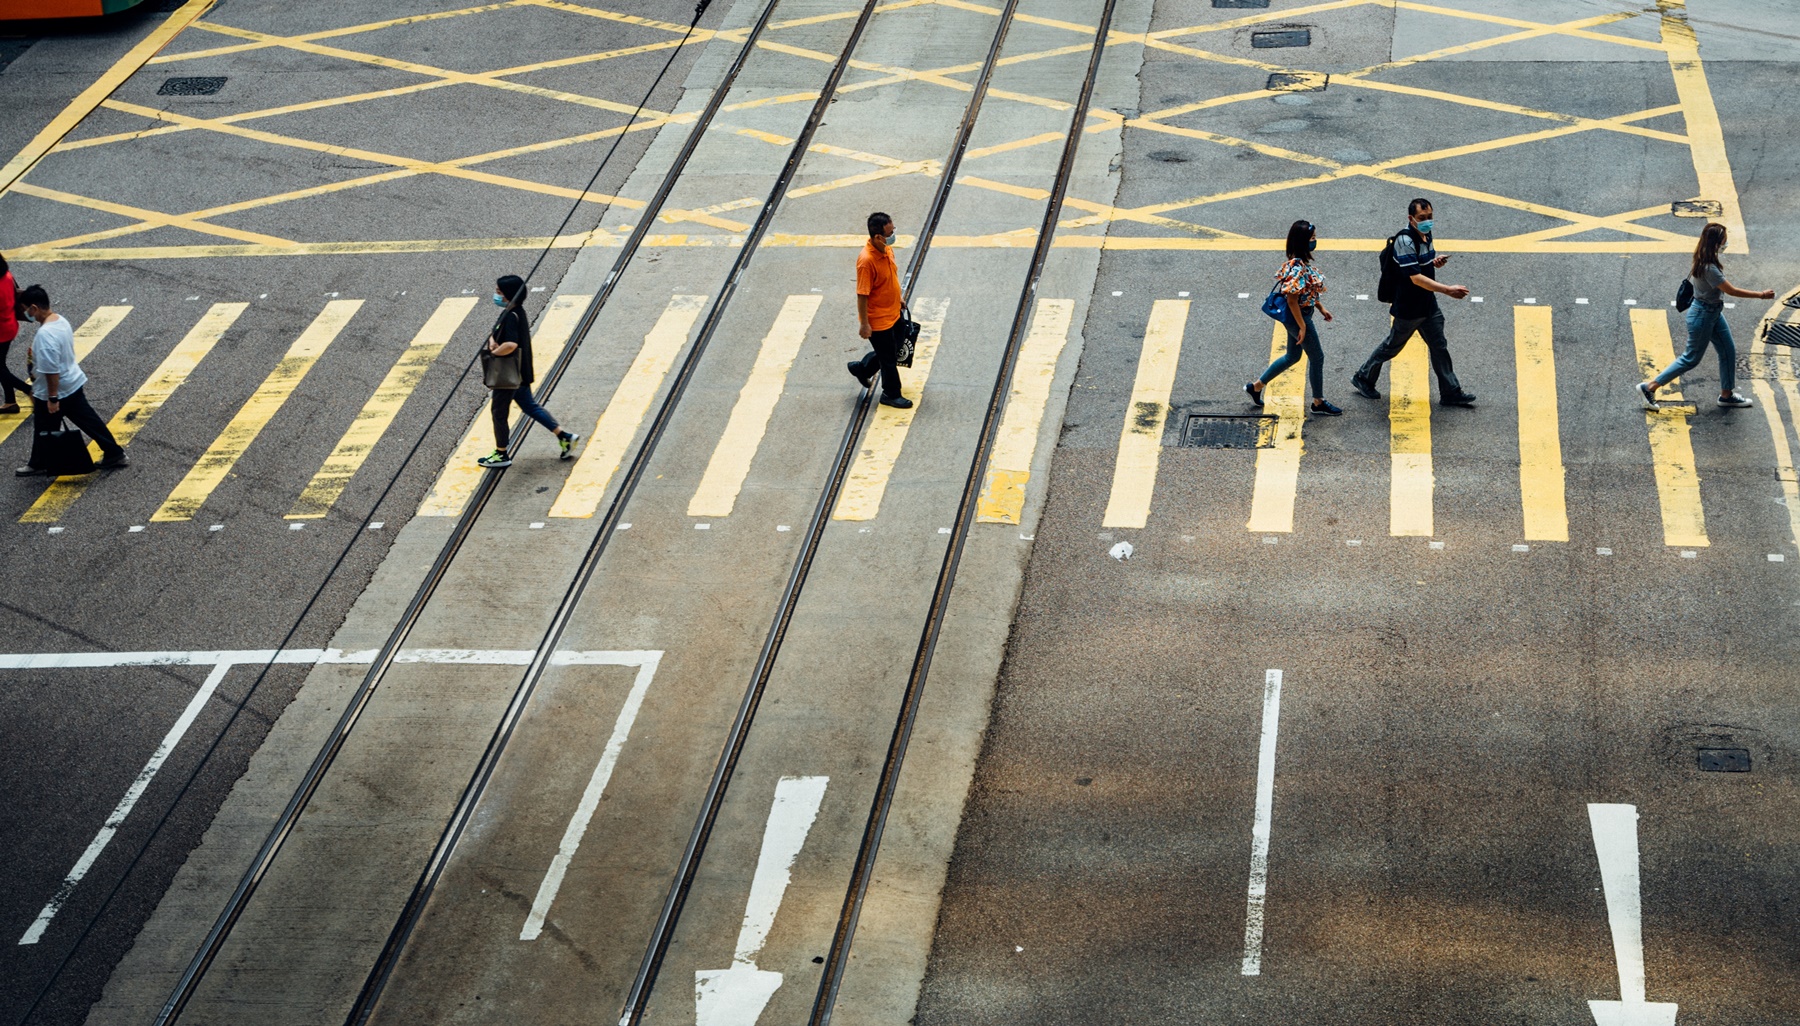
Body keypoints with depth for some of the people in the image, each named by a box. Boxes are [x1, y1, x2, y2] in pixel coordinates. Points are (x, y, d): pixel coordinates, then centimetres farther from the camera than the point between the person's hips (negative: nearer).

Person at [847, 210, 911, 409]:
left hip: (893, 313, 8)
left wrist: (898, 299, 24)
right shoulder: (866, 260, -31)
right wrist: (864, 324, -20)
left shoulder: (887, 249, -5)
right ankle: (891, 395, 29)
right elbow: (862, 295, -25)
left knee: (895, 349, 24)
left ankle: (861, 368, 43)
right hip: (878, 320, -8)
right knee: (888, 358, 9)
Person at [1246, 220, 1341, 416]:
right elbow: (1292, 300, -26)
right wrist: (1302, 326, -21)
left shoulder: (1303, 262, 2)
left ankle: (1256, 385, 32)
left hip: (1297, 317, 10)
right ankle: (1318, 403, 23)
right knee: (1317, 358, 7)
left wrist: (1321, 309, 18)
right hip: (1297, 318, -10)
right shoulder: (1298, 268, -28)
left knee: (1292, 356, 22)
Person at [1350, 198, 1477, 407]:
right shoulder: (1405, 241, -25)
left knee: (1439, 346, 10)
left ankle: (1451, 393, 16)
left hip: (1428, 304, 8)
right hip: (1409, 308, -8)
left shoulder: (1426, 235, 3)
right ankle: (1363, 379, 28)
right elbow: (1416, 278, -31)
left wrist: (1435, 261, -2)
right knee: (1392, 346, 8)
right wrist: (1448, 290, -36)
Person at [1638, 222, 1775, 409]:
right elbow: (1732, 290, -28)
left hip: (1714, 313, 9)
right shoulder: (1709, 268, -31)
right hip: (1703, 315, -9)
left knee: (1728, 351, 15)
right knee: (1691, 359, 3)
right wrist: (1761, 295, -21)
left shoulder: (1702, 259, -2)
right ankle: (1649, 387, 10)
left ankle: (1727, 394, 28)